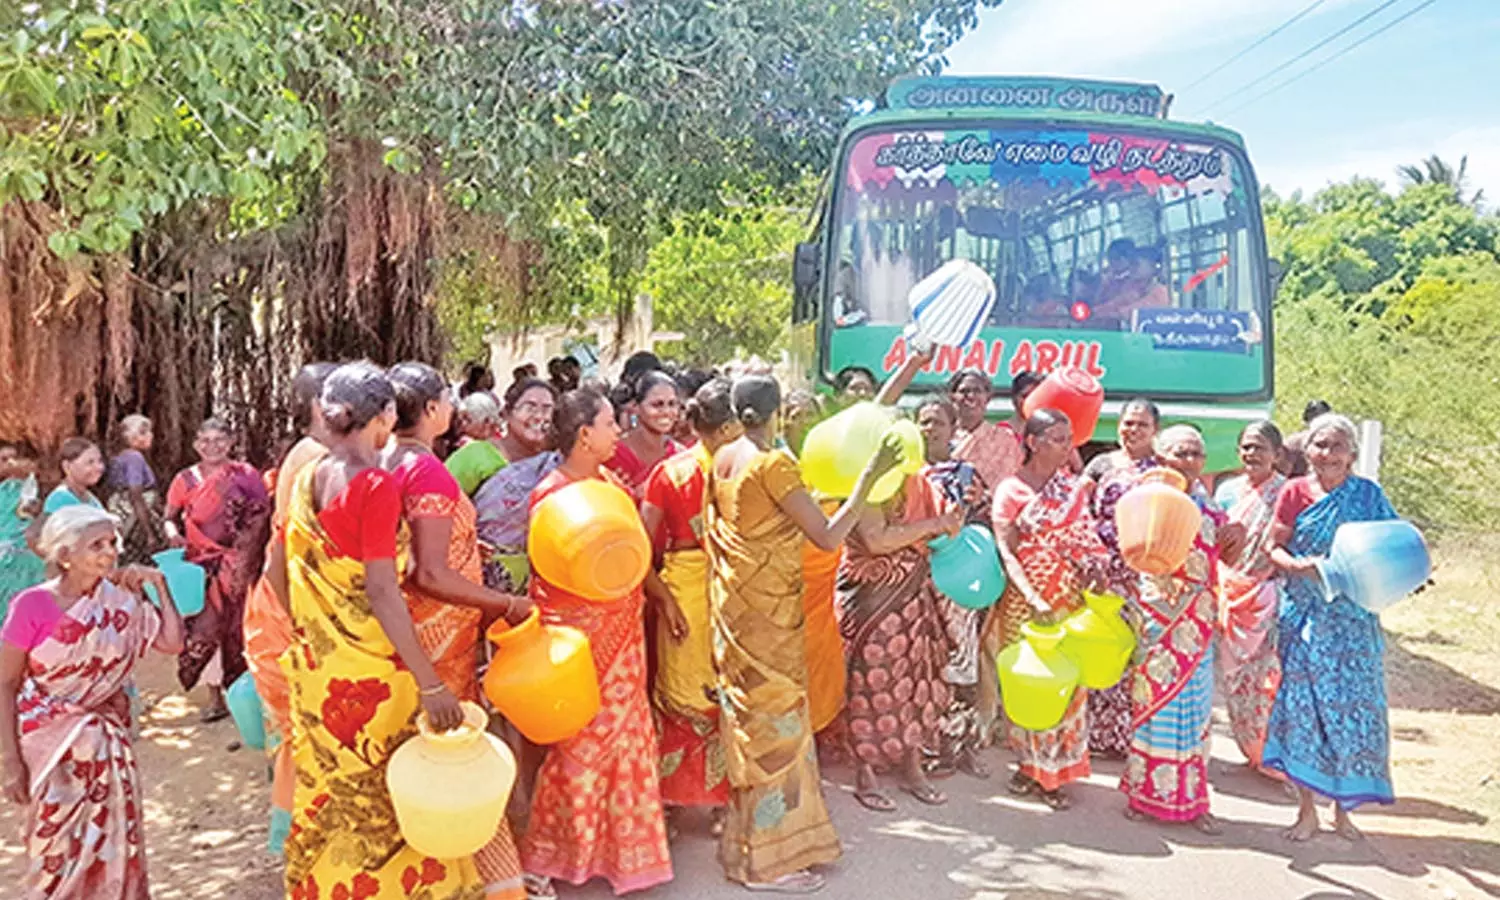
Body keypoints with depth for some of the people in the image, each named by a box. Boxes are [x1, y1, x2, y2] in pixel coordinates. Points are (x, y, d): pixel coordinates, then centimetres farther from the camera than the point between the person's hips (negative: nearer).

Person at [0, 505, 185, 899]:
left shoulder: (118, 599, -4)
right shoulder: (33, 605, -16)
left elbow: (172, 642, -5)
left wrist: (159, 585, -8)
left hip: (108, 741, 4)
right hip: (53, 742, -4)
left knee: (116, 840, 9)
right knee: (61, 848, 5)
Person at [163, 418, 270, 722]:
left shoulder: (246, 476, -1)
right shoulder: (186, 480, 2)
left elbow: (261, 518, 1)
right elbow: (170, 517, 10)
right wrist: (172, 531, -12)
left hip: (234, 564, -1)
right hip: (200, 565, 1)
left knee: (233, 626, 2)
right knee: (204, 626, 0)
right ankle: (215, 695, 10)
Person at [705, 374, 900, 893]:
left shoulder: (724, 459, 5)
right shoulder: (774, 464, -20)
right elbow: (828, 537, -21)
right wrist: (870, 476, -18)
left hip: (735, 604, 8)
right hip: (768, 611, -8)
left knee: (752, 717, 19)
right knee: (775, 721, 2)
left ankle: (755, 834, 34)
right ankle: (767, 861, 13)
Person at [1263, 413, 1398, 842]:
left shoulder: (1368, 495, 3)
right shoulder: (1295, 492, 1)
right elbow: (1275, 548, 2)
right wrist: (1297, 565, -17)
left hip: (1352, 617, 1)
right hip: (1304, 613, 0)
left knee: (1352, 706, 2)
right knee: (1303, 702, 0)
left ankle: (1343, 809, 17)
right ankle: (1307, 809, 12)